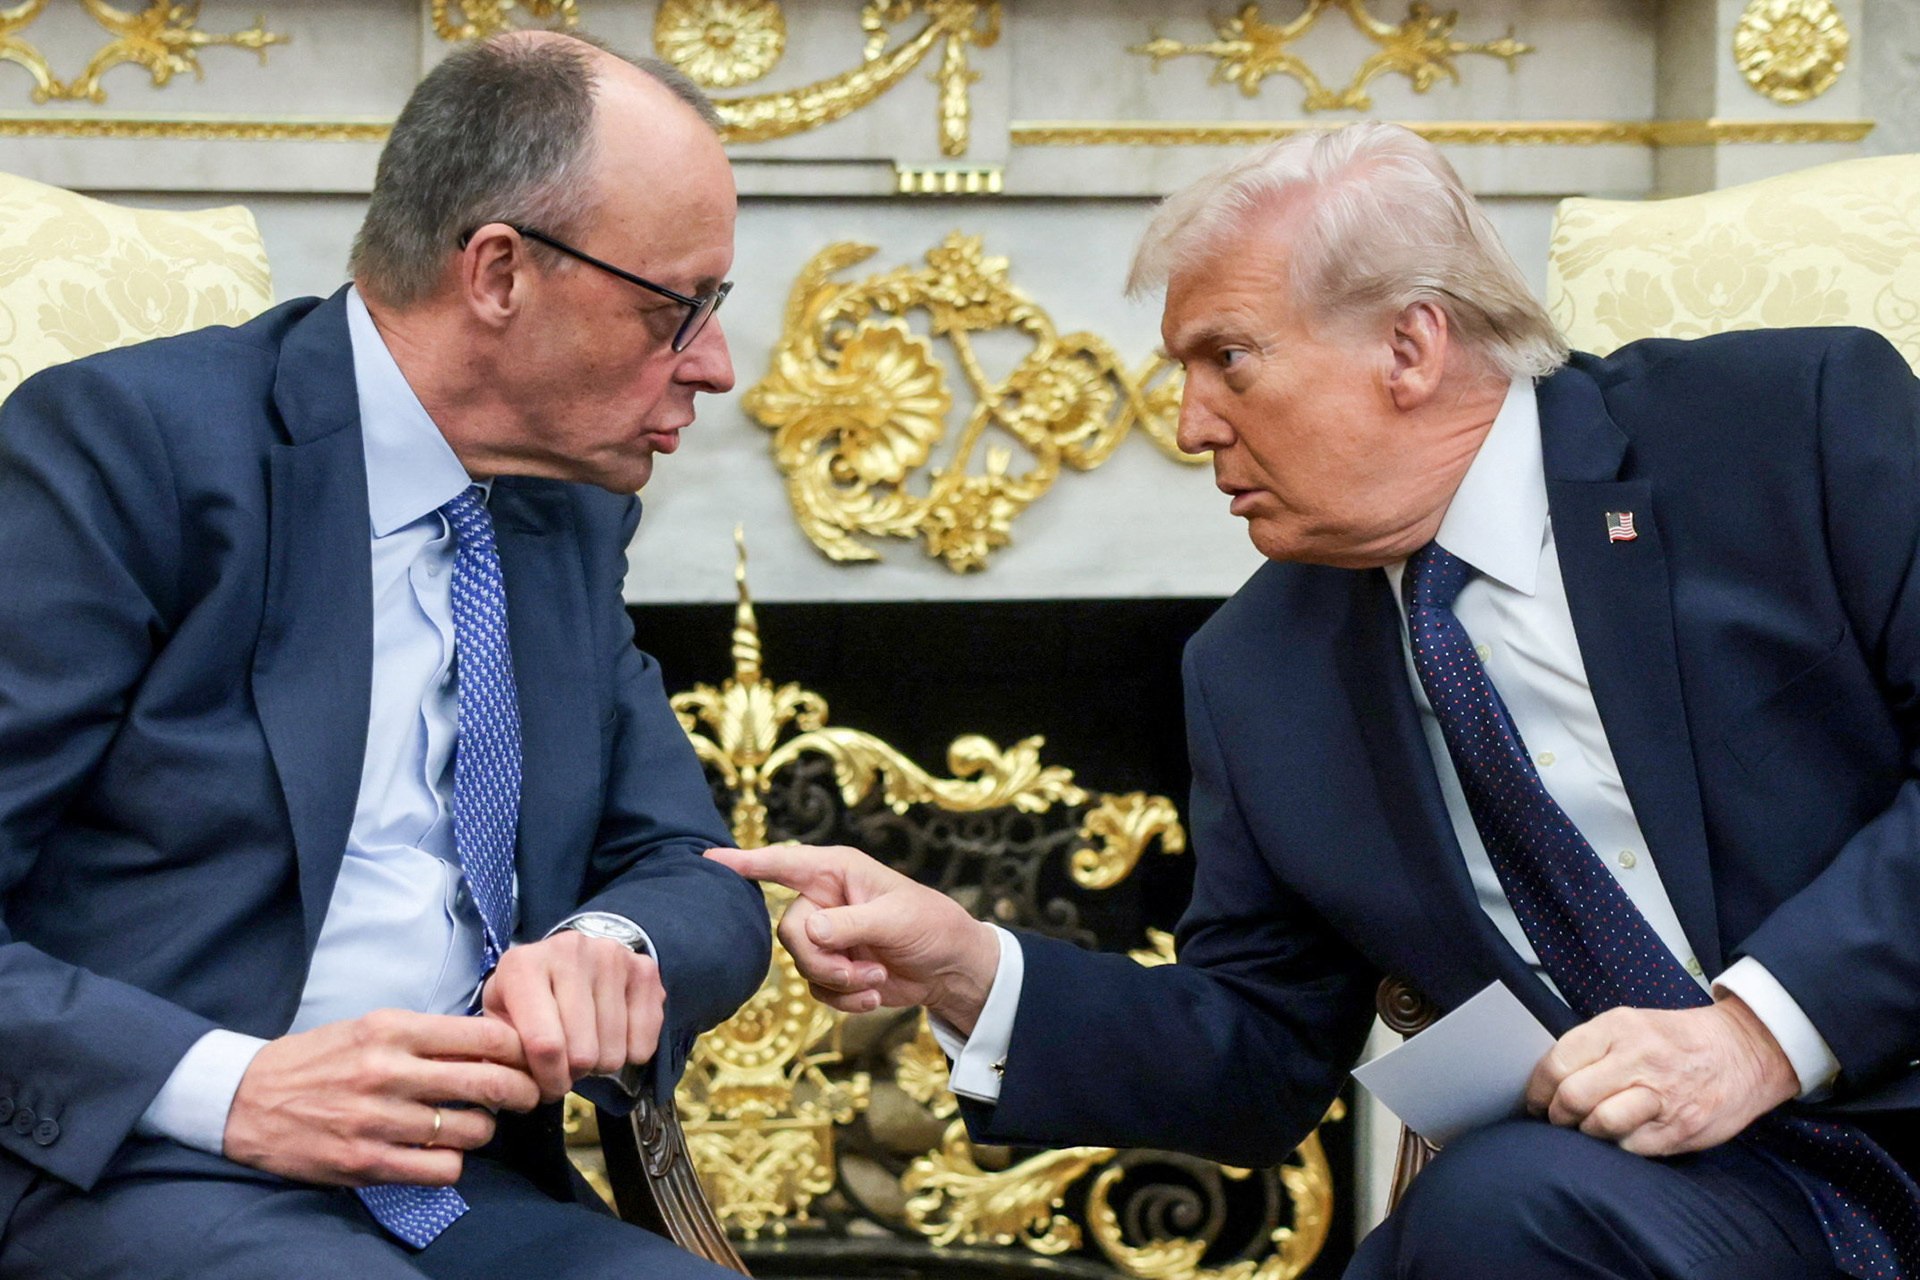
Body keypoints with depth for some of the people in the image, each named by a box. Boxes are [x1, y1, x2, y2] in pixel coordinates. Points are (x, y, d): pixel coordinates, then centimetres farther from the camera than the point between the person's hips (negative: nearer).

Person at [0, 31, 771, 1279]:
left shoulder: (574, 516, 14)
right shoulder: (124, 442, -8)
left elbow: (700, 880, 16)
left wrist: (614, 949, -8)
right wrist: (227, 1090, -23)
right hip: (134, 1169, -7)